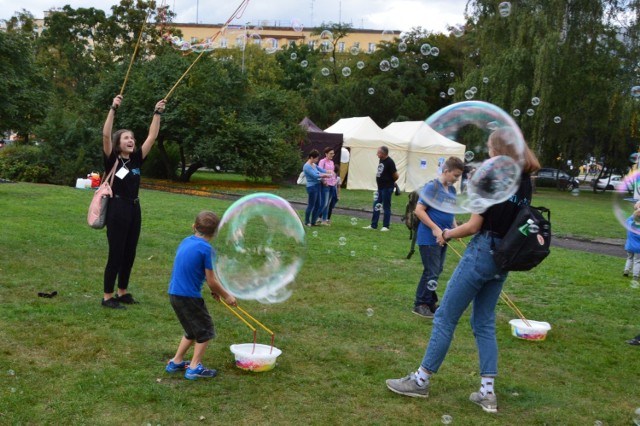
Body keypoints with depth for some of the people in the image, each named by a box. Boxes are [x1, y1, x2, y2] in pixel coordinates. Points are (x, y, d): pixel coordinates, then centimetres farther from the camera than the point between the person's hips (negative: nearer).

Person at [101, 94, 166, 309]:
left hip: (134, 209, 6)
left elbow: (152, 137, 7)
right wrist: (113, 108, -24)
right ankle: (107, 297, 9)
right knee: (116, 255, -2)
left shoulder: (136, 159, 8)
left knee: (129, 254, 13)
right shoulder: (112, 160, -6)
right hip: (117, 209, -6)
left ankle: (122, 292, 26)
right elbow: (106, 135, -20)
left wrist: (157, 113, 3)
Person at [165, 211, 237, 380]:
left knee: (192, 331, 24)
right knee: (205, 331, 10)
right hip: (189, 297, -8)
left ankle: (176, 362, 28)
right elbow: (211, 280, -11)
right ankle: (194, 367, 11)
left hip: (174, 294, 8)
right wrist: (226, 296, 5)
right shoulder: (206, 249, -16)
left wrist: (215, 289, 21)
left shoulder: (186, 241, 8)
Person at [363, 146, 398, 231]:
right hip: (380, 187, 8)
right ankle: (373, 225, 18)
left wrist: (391, 182, 2)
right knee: (376, 206, 10)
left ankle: (386, 226, 11)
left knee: (386, 207, 1)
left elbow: (396, 176, -15)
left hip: (387, 188, -8)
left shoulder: (389, 162, -18)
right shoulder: (381, 160, 7)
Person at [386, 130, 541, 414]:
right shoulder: (525, 182, 8)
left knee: (445, 317, 2)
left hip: (481, 254, -8)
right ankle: (487, 392, 11)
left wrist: (447, 234, 2)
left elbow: (474, 226, -14)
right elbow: (512, 222, 13)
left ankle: (421, 381, 11)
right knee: (484, 322, 14)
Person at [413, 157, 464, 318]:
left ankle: (430, 302, 26)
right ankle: (420, 304, 9)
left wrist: (455, 228, 5)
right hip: (429, 238, -8)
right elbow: (419, 210, -18)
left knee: (436, 271, 14)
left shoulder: (452, 190, 9)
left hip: (442, 238, 8)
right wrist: (435, 228, -20)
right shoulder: (432, 187, -15)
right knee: (431, 272, -3)